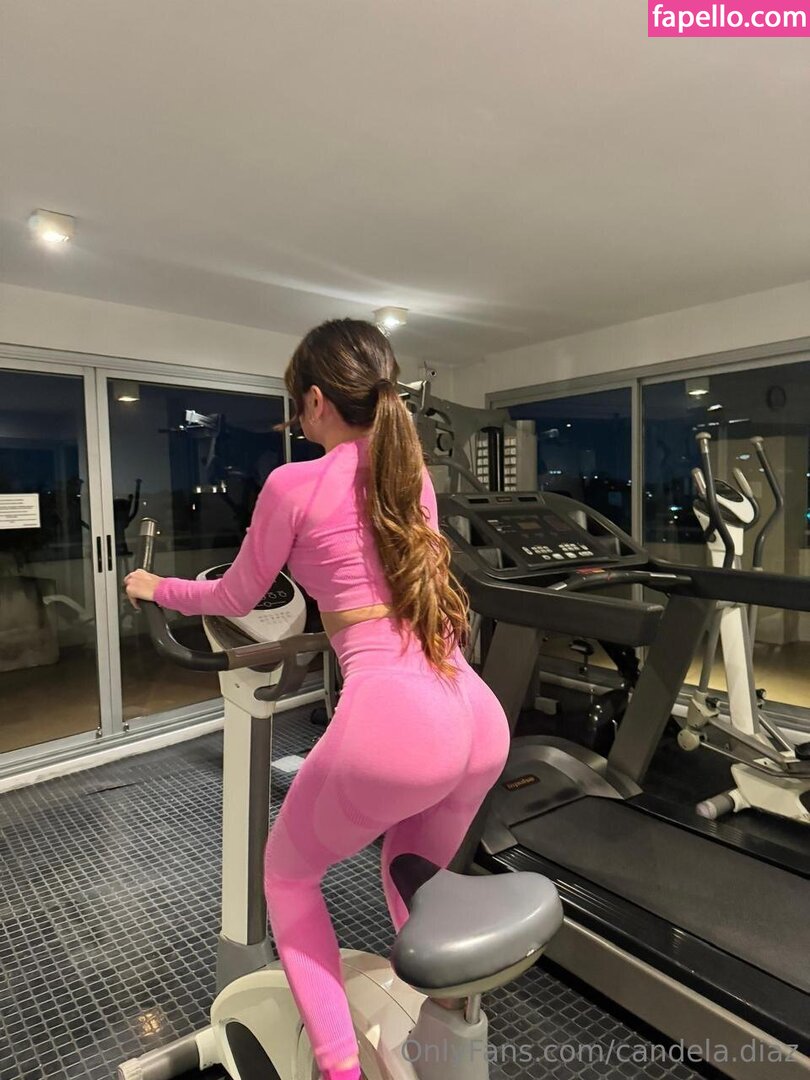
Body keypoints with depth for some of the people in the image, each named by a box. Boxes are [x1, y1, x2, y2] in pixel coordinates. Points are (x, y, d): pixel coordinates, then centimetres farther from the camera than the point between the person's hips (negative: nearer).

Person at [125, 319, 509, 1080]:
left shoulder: (294, 485, 0)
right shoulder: (414, 476, 18)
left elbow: (235, 599, 15)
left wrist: (156, 588, 34)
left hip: (394, 723, -7)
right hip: (480, 719, 7)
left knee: (287, 874, 24)